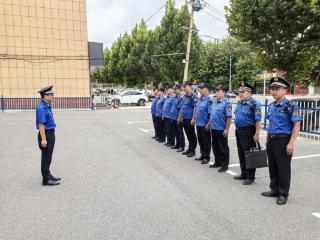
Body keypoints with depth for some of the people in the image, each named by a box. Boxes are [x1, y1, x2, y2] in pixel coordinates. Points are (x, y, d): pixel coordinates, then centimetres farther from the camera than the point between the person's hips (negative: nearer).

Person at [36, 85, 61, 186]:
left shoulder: (47, 106, 11)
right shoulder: (41, 107, -19)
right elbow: (41, 124, -23)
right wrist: (43, 139, -24)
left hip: (50, 134, 10)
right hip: (46, 134, -10)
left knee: (48, 157, 19)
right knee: (46, 158, 0)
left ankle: (48, 176, 32)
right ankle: (46, 179, 10)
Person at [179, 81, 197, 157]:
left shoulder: (193, 96, -14)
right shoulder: (184, 96, 12)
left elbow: (195, 108, -17)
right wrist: (180, 117, 16)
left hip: (189, 119, -8)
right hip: (184, 119, 8)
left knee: (192, 135, 3)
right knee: (188, 135, 15)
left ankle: (192, 150, 12)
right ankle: (189, 149, 26)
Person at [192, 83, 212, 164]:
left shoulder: (209, 100, -16)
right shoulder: (199, 99, 10)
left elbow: (211, 113, -20)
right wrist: (193, 119, 18)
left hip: (205, 125, -8)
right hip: (198, 124, 8)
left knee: (206, 142, 6)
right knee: (200, 141, 17)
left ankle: (207, 157, 17)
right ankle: (202, 155, 30)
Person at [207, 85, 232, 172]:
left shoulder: (226, 103, -14)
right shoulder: (214, 102, 10)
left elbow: (229, 117, -17)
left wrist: (226, 129, -19)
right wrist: (209, 124, 16)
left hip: (221, 129, -8)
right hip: (214, 128, 8)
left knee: (223, 148, 4)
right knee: (215, 146, 16)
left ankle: (225, 165, 15)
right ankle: (217, 162, 30)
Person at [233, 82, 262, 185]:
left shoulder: (254, 104, -16)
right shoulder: (239, 103, 10)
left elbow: (258, 121, -19)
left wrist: (256, 134, -22)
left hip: (248, 132, -8)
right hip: (238, 131, 9)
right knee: (241, 154, 16)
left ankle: (250, 177, 13)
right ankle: (243, 174, 30)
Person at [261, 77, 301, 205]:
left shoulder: (291, 106, -12)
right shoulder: (271, 106, 10)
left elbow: (296, 126, -14)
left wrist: (291, 143, -19)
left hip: (283, 141, -7)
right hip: (271, 140, 7)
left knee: (283, 169, 3)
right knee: (272, 167, 15)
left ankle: (283, 194, 17)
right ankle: (274, 190, 30)